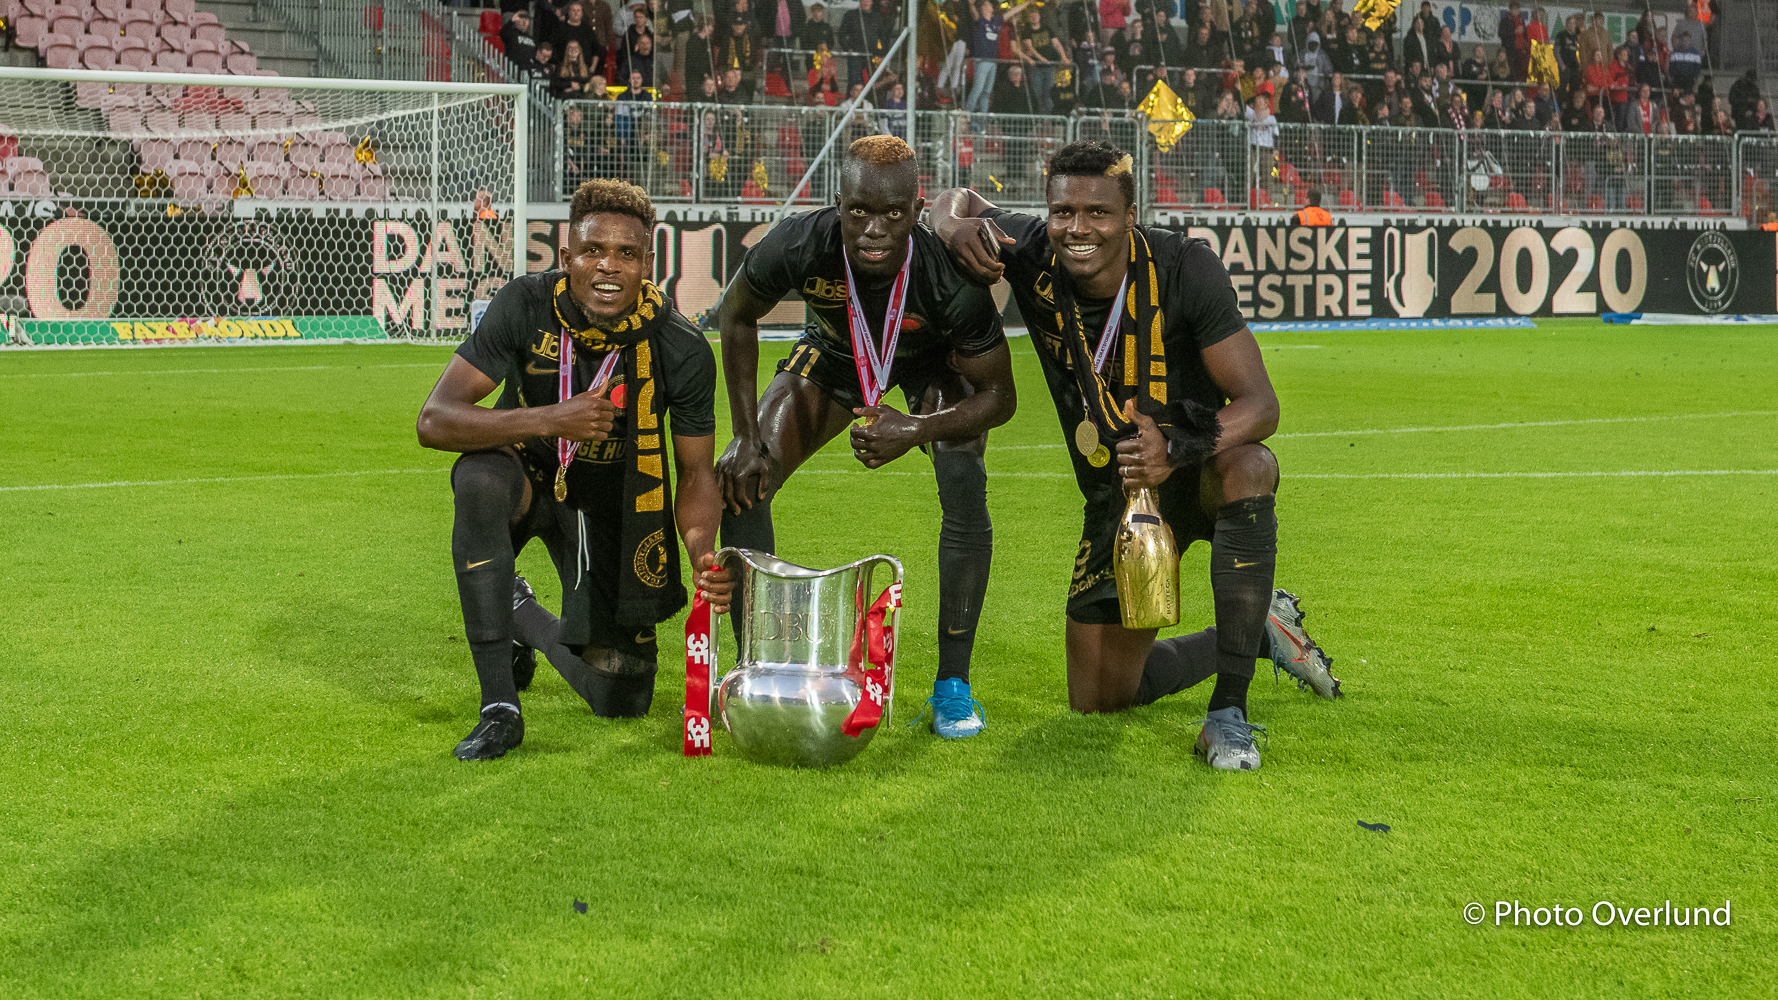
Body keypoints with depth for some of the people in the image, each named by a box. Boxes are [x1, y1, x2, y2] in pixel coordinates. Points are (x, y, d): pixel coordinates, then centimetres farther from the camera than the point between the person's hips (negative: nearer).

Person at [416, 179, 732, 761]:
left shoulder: (681, 350, -21)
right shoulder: (526, 307, -24)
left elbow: (696, 474, -9)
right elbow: (434, 421, -28)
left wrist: (704, 556, -31)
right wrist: (548, 419, -43)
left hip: (611, 501, 2)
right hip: (530, 471, -2)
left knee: (621, 700, 2)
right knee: (481, 477, -41)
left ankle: (527, 621, 36)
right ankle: (499, 708, -29)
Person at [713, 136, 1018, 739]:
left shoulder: (950, 277, -40)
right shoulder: (797, 248, -36)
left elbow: (998, 396, -25)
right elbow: (736, 316, -11)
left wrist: (917, 431, -42)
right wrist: (747, 436, -14)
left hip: (934, 361, -2)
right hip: (835, 353, 2)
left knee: (965, 486, -27)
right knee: (741, 477, -11)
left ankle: (953, 683, -12)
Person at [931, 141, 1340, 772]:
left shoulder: (1184, 268, -25)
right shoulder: (1032, 258, -16)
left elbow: (1260, 405, -26)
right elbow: (957, 200, 5)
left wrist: (1176, 449, -45)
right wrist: (959, 230, -21)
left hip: (1199, 472, -4)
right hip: (1116, 494, 4)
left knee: (1246, 470, -43)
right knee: (1099, 698, 8)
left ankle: (1230, 708, -32)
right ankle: (1261, 630, 32)